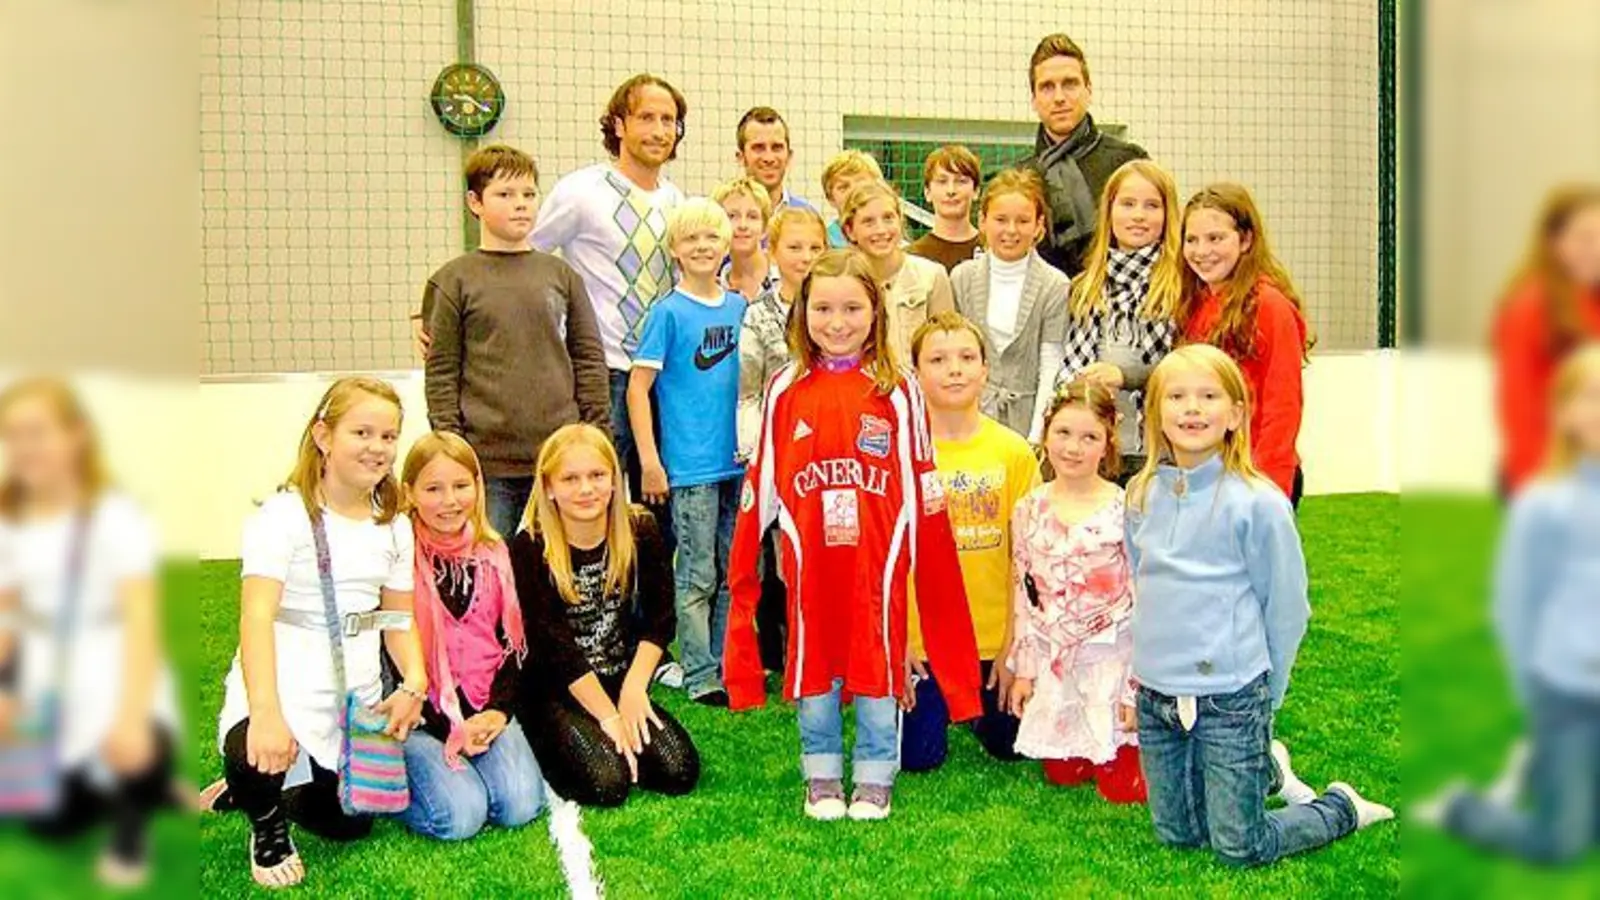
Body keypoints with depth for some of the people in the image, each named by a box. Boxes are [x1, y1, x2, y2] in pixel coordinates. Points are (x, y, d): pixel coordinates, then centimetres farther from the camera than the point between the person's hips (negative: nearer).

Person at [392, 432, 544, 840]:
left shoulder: (494, 555, 7)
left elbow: (513, 642, 10)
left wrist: (498, 710, -6)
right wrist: (447, 728, -13)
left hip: (485, 709, 4)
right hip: (420, 714, -4)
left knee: (521, 805, -17)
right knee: (460, 815, -22)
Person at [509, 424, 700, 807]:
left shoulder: (640, 530, -4)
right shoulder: (529, 549, -15)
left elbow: (660, 617, -1)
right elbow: (551, 642, -16)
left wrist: (634, 687, -14)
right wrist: (608, 716, -17)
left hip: (619, 682, 4)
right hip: (553, 691, -4)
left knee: (680, 772, -14)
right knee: (607, 784, -24)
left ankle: (612, 746, 13)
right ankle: (543, 749, 7)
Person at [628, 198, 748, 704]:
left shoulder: (739, 307, 9)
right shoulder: (668, 312, -7)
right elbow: (638, 387, -8)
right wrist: (650, 462, -12)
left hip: (736, 461, 5)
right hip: (690, 466, -5)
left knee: (733, 572, 12)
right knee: (698, 576, 1)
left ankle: (728, 664, 23)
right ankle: (700, 676, 9)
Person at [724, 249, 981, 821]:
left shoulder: (898, 392, -2)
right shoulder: (785, 390, 2)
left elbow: (919, 485, 1)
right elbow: (763, 481, 5)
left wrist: (914, 554, -2)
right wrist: (745, 566, 5)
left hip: (878, 560, -1)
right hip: (809, 561, 1)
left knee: (878, 666, 9)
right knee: (813, 667, 12)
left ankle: (875, 779, 25)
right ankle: (822, 778, 28)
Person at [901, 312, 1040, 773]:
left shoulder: (1013, 451, -5)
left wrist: (1015, 645, -1)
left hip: (996, 636, 2)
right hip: (920, 637, -1)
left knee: (1008, 747, 11)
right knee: (919, 757, 5)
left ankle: (978, 707, 43)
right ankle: (939, 706, 36)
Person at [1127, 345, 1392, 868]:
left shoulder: (1257, 503, -14)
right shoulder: (1141, 496, 1)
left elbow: (1287, 607, -6)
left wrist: (1266, 692, 0)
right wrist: (1151, 659, 14)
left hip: (1230, 699, -5)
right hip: (1156, 697, 5)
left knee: (1240, 849, 3)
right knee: (1175, 835, 17)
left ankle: (1341, 808, 28)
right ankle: (1260, 771, 41)